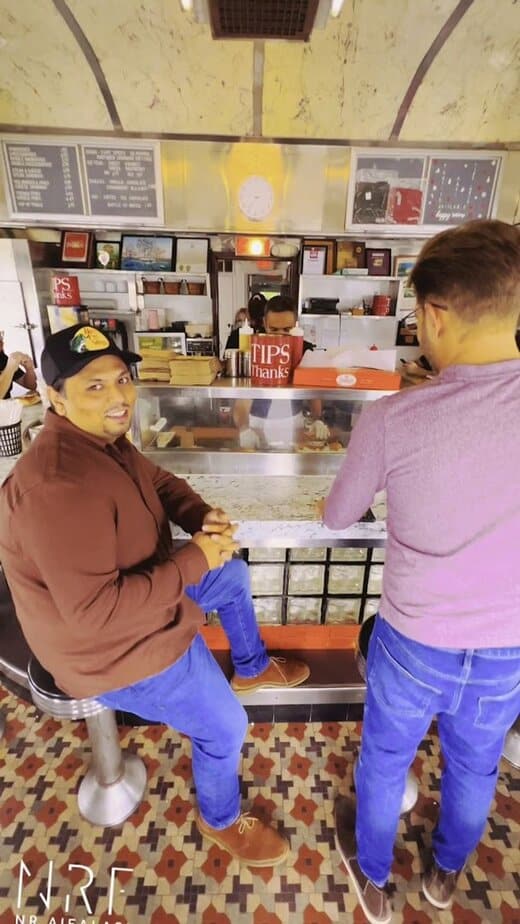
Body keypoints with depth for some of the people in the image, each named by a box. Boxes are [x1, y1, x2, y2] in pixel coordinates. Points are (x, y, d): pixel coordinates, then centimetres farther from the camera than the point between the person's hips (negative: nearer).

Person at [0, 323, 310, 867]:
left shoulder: (102, 438, -5)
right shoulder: (58, 485, -35)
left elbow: (159, 483, 9)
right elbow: (94, 611, -36)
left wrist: (203, 517, -12)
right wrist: (195, 560, -31)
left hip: (138, 589, 9)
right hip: (113, 644, -9)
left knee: (235, 576, 22)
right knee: (225, 727, 3)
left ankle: (252, 669, 47)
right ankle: (220, 820, 38)